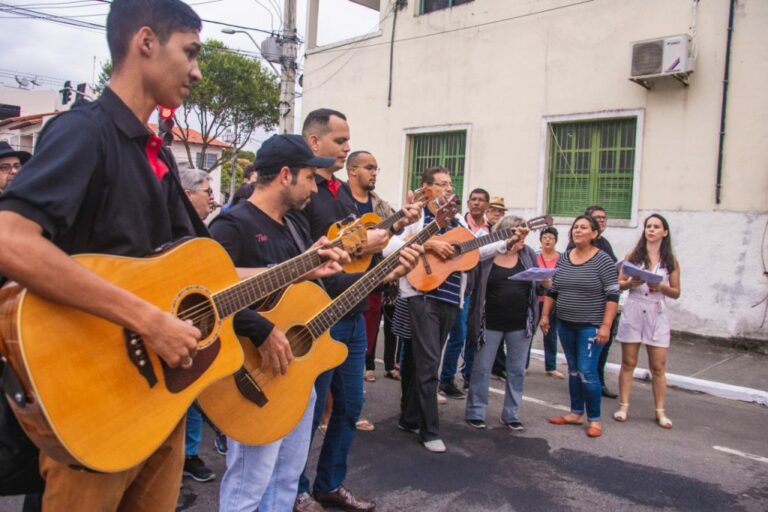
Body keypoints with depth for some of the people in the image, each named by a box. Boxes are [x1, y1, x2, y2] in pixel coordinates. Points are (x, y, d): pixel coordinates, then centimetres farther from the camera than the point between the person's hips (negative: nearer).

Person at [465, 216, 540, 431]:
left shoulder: (528, 254, 6)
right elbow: (473, 283, -2)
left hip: (520, 324, 3)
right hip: (490, 323, -3)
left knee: (517, 371, 11)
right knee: (481, 369, 6)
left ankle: (511, 414, 25)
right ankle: (475, 413, 19)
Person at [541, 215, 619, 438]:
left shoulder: (602, 260, -9)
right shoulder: (563, 258, 7)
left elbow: (612, 295, -12)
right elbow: (552, 290, 13)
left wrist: (606, 326, -17)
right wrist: (545, 315, 8)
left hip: (591, 326, -6)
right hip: (566, 325, 6)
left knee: (587, 372, -7)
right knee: (573, 370, 14)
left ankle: (594, 419, 8)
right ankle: (576, 413, 26)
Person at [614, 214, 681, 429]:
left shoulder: (670, 260, 5)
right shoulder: (633, 255, 4)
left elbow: (676, 292, 6)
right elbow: (618, 284, 3)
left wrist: (660, 287, -13)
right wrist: (631, 283, -17)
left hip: (657, 314, 0)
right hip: (633, 311, 0)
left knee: (658, 366, 3)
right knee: (628, 363, 5)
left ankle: (660, 411, 12)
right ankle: (623, 406, 13)